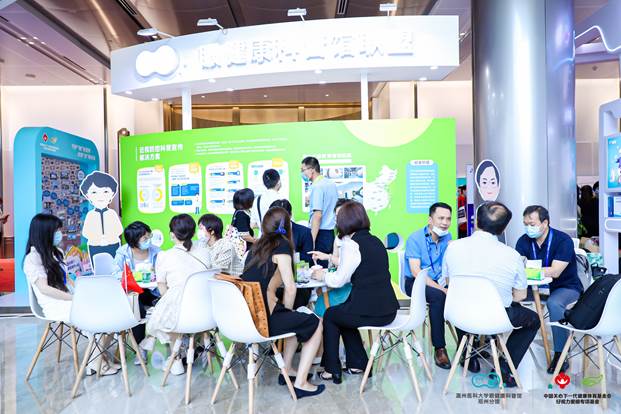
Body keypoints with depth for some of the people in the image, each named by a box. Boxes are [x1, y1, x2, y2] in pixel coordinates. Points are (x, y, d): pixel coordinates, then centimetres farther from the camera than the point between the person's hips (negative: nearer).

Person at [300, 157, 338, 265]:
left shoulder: (317, 187, -14)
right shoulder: (332, 183, 11)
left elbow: (317, 215, -20)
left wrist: (312, 241, -20)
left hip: (321, 234, -9)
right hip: (333, 232, 9)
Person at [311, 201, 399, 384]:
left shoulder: (352, 244, -13)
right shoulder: (375, 241, 10)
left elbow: (339, 280, -9)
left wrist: (322, 276, 11)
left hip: (370, 311, -7)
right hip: (386, 309, 7)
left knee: (330, 315, 18)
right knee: (342, 313, 29)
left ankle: (332, 369, 25)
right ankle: (358, 363, 33)